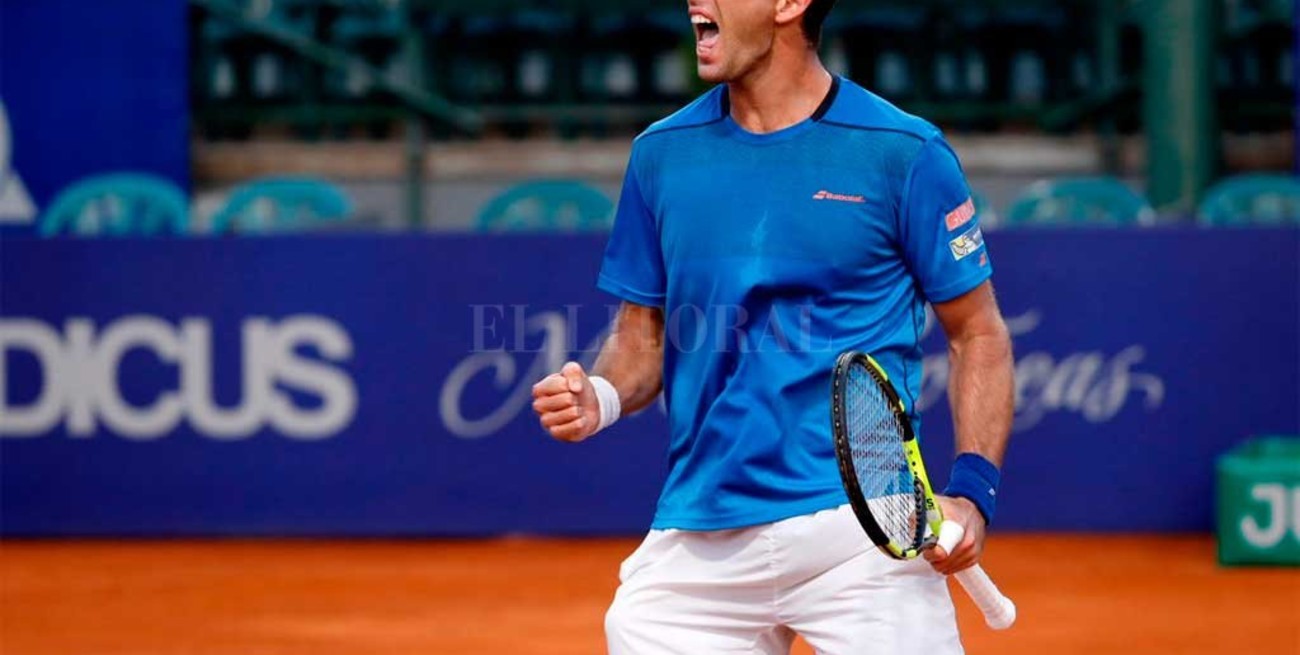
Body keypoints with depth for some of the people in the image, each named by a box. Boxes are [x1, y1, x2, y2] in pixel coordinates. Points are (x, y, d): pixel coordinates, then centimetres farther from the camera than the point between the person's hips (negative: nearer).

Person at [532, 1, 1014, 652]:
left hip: (861, 523, -3)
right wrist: (603, 398, -5)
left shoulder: (903, 152, -2)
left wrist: (972, 490, -10)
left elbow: (978, 334, 2)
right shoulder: (661, 153, 9)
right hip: (696, 541, 4)